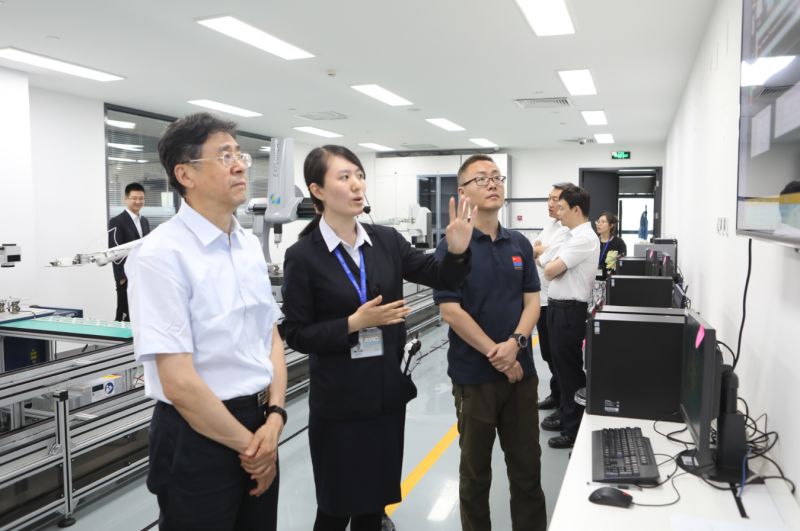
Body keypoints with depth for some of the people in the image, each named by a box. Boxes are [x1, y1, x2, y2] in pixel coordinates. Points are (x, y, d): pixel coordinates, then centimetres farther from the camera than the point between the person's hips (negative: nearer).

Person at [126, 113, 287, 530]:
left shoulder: (251, 245, 5)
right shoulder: (161, 255, -18)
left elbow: (271, 338, 8)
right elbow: (179, 384, -21)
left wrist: (274, 419, -6)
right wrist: (247, 444, -10)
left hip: (259, 425, 7)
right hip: (198, 436, -7)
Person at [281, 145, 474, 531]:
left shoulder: (387, 241, 0)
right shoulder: (303, 256, -11)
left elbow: (441, 278, -3)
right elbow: (297, 336, -10)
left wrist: (458, 250, -22)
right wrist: (354, 323, -21)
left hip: (388, 390, 4)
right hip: (338, 399, -4)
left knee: (376, 499, 19)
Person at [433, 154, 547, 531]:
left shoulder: (520, 244, 7)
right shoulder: (452, 245, -9)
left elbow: (532, 301, 5)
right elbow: (450, 311, -14)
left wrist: (515, 344, -13)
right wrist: (494, 353, -15)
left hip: (521, 370, 4)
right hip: (474, 374, -4)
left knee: (528, 465, 14)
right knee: (475, 468, 12)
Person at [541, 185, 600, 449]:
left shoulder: (584, 239, -18)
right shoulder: (574, 236, 14)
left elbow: (550, 271, -19)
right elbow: (553, 269, 15)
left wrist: (551, 261, -1)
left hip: (569, 310, -10)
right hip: (560, 307, 10)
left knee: (570, 369, 0)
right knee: (562, 365, 20)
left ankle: (573, 431, 11)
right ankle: (567, 412, 36)